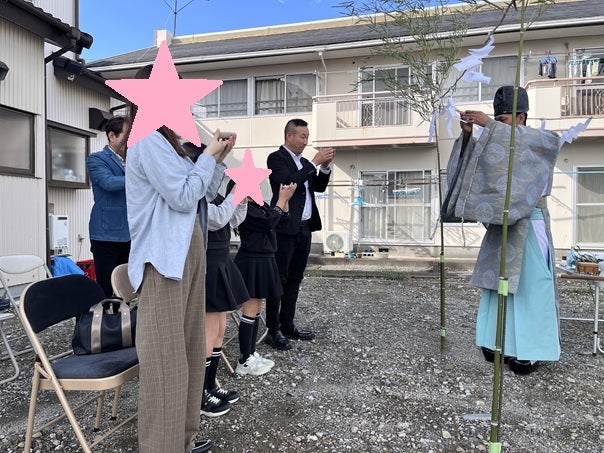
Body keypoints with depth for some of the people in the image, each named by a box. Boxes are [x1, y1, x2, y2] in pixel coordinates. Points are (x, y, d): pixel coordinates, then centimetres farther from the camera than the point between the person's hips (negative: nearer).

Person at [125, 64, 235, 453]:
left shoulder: (165, 141, 21)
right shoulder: (148, 139, -10)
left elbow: (198, 194, 22)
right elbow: (183, 196, -16)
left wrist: (217, 159, 13)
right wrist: (209, 157, -5)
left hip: (186, 254, 10)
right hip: (165, 260, -10)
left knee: (187, 351, 14)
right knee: (166, 358, -4)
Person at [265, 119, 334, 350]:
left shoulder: (304, 162, 19)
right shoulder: (276, 158, -5)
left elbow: (319, 187, 17)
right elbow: (288, 183, -20)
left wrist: (324, 166, 1)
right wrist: (314, 163, -16)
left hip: (304, 227, 8)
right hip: (285, 228, -8)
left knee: (294, 279, 11)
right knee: (279, 279, -3)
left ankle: (287, 325, 20)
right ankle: (273, 330, 4)